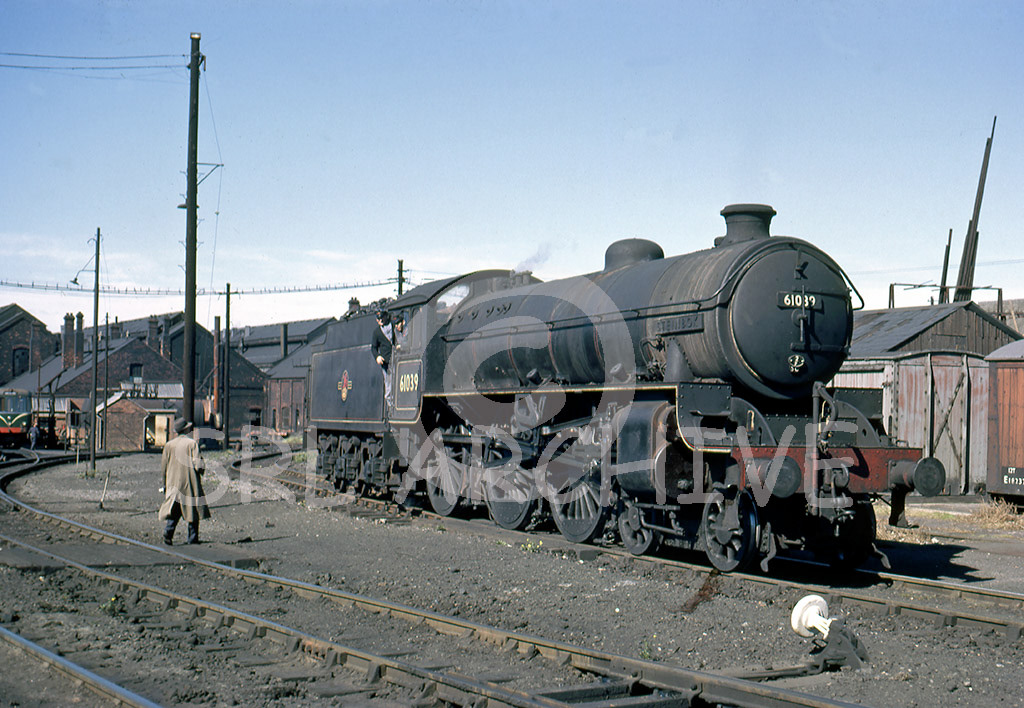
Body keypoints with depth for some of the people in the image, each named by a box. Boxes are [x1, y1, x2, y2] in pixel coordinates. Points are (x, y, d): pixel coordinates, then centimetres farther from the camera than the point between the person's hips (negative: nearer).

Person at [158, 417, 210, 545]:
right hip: (190, 483, -3)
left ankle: (168, 530, -15)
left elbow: (163, 466, 7)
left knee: (174, 509, 7)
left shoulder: (169, 445, 5)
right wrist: (201, 470, 8)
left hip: (173, 483, 3)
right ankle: (193, 538, 8)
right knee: (193, 509, 6)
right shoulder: (192, 443, -9)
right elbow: (198, 465, -15)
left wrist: (165, 485, 16)